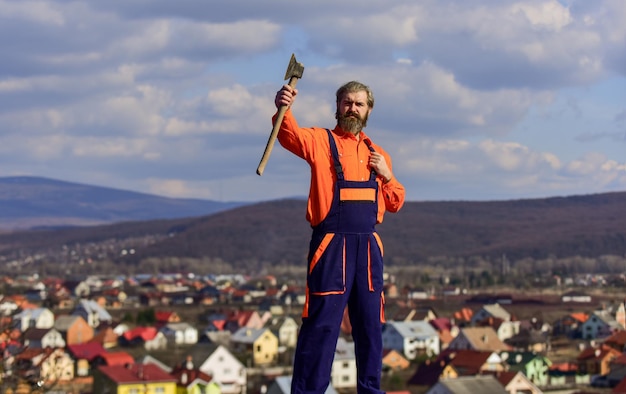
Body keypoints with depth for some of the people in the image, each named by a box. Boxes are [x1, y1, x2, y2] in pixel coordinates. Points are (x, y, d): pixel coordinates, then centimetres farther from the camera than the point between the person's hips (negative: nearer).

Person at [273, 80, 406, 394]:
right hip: (331, 245, -5)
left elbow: (394, 203, 21)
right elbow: (293, 136, -22)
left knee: (370, 324, 11)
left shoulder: (377, 154, 17)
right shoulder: (322, 141, 1)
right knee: (322, 323, -8)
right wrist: (283, 109, -43)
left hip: (368, 246, 5)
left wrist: (387, 175, 2)